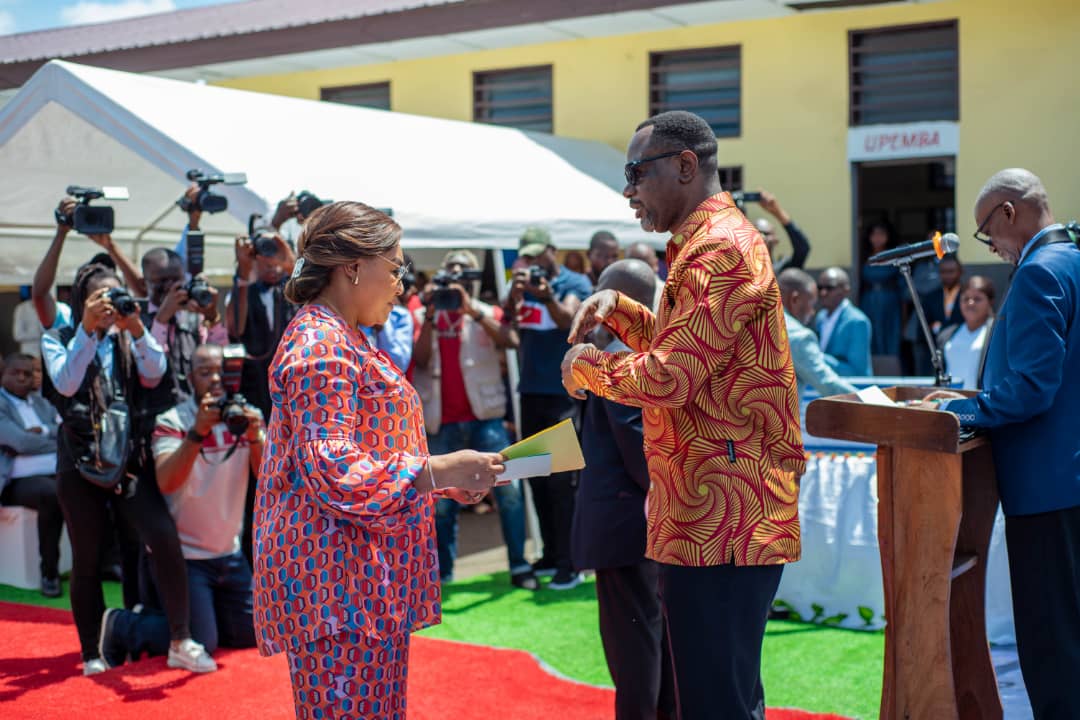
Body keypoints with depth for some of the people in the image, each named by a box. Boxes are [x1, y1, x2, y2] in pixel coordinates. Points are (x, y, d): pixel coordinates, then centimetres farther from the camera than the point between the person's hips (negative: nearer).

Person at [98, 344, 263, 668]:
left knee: (251, 634, 8)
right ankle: (121, 626, 11)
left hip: (230, 553, 5)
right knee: (199, 645, -10)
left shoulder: (246, 415, -1)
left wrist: (255, 437, -30)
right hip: (184, 554, -5)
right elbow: (166, 482, -29)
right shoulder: (172, 422, -13)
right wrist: (197, 432, -39)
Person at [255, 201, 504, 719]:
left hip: (366, 578, 10)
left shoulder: (341, 339, 19)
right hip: (338, 579, -10)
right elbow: (332, 470, -21)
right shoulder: (319, 344, -14)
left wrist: (448, 481, 13)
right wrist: (440, 470, -19)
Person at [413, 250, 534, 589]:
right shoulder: (426, 316, 10)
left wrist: (471, 309, -22)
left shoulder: (487, 313, 7)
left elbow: (510, 341, -14)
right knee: (441, 502, 5)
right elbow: (420, 359, -5)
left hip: (484, 417, -1)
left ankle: (519, 566, -1)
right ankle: (443, 574, 15)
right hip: (442, 422, 1)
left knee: (509, 488, -9)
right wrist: (430, 316, -14)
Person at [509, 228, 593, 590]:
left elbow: (568, 319, -20)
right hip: (531, 390, 6)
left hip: (564, 392, -6)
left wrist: (548, 297, -38)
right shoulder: (523, 284, 11)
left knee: (560, 480, -8)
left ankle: (569, 563, -5)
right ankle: (550, 554, 21)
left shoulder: (575, 283, -3)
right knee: (536, 478, 11)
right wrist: (514, 295, -19)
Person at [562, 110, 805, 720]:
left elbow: (669, 377, -22)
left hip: (721, 518, -11)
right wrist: (616, 308, 14)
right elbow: (681, 345, 29)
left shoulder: (721, 248, -16)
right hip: (717, 513, 11)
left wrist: (587, 365, -5)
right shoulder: (709, 242, 19)